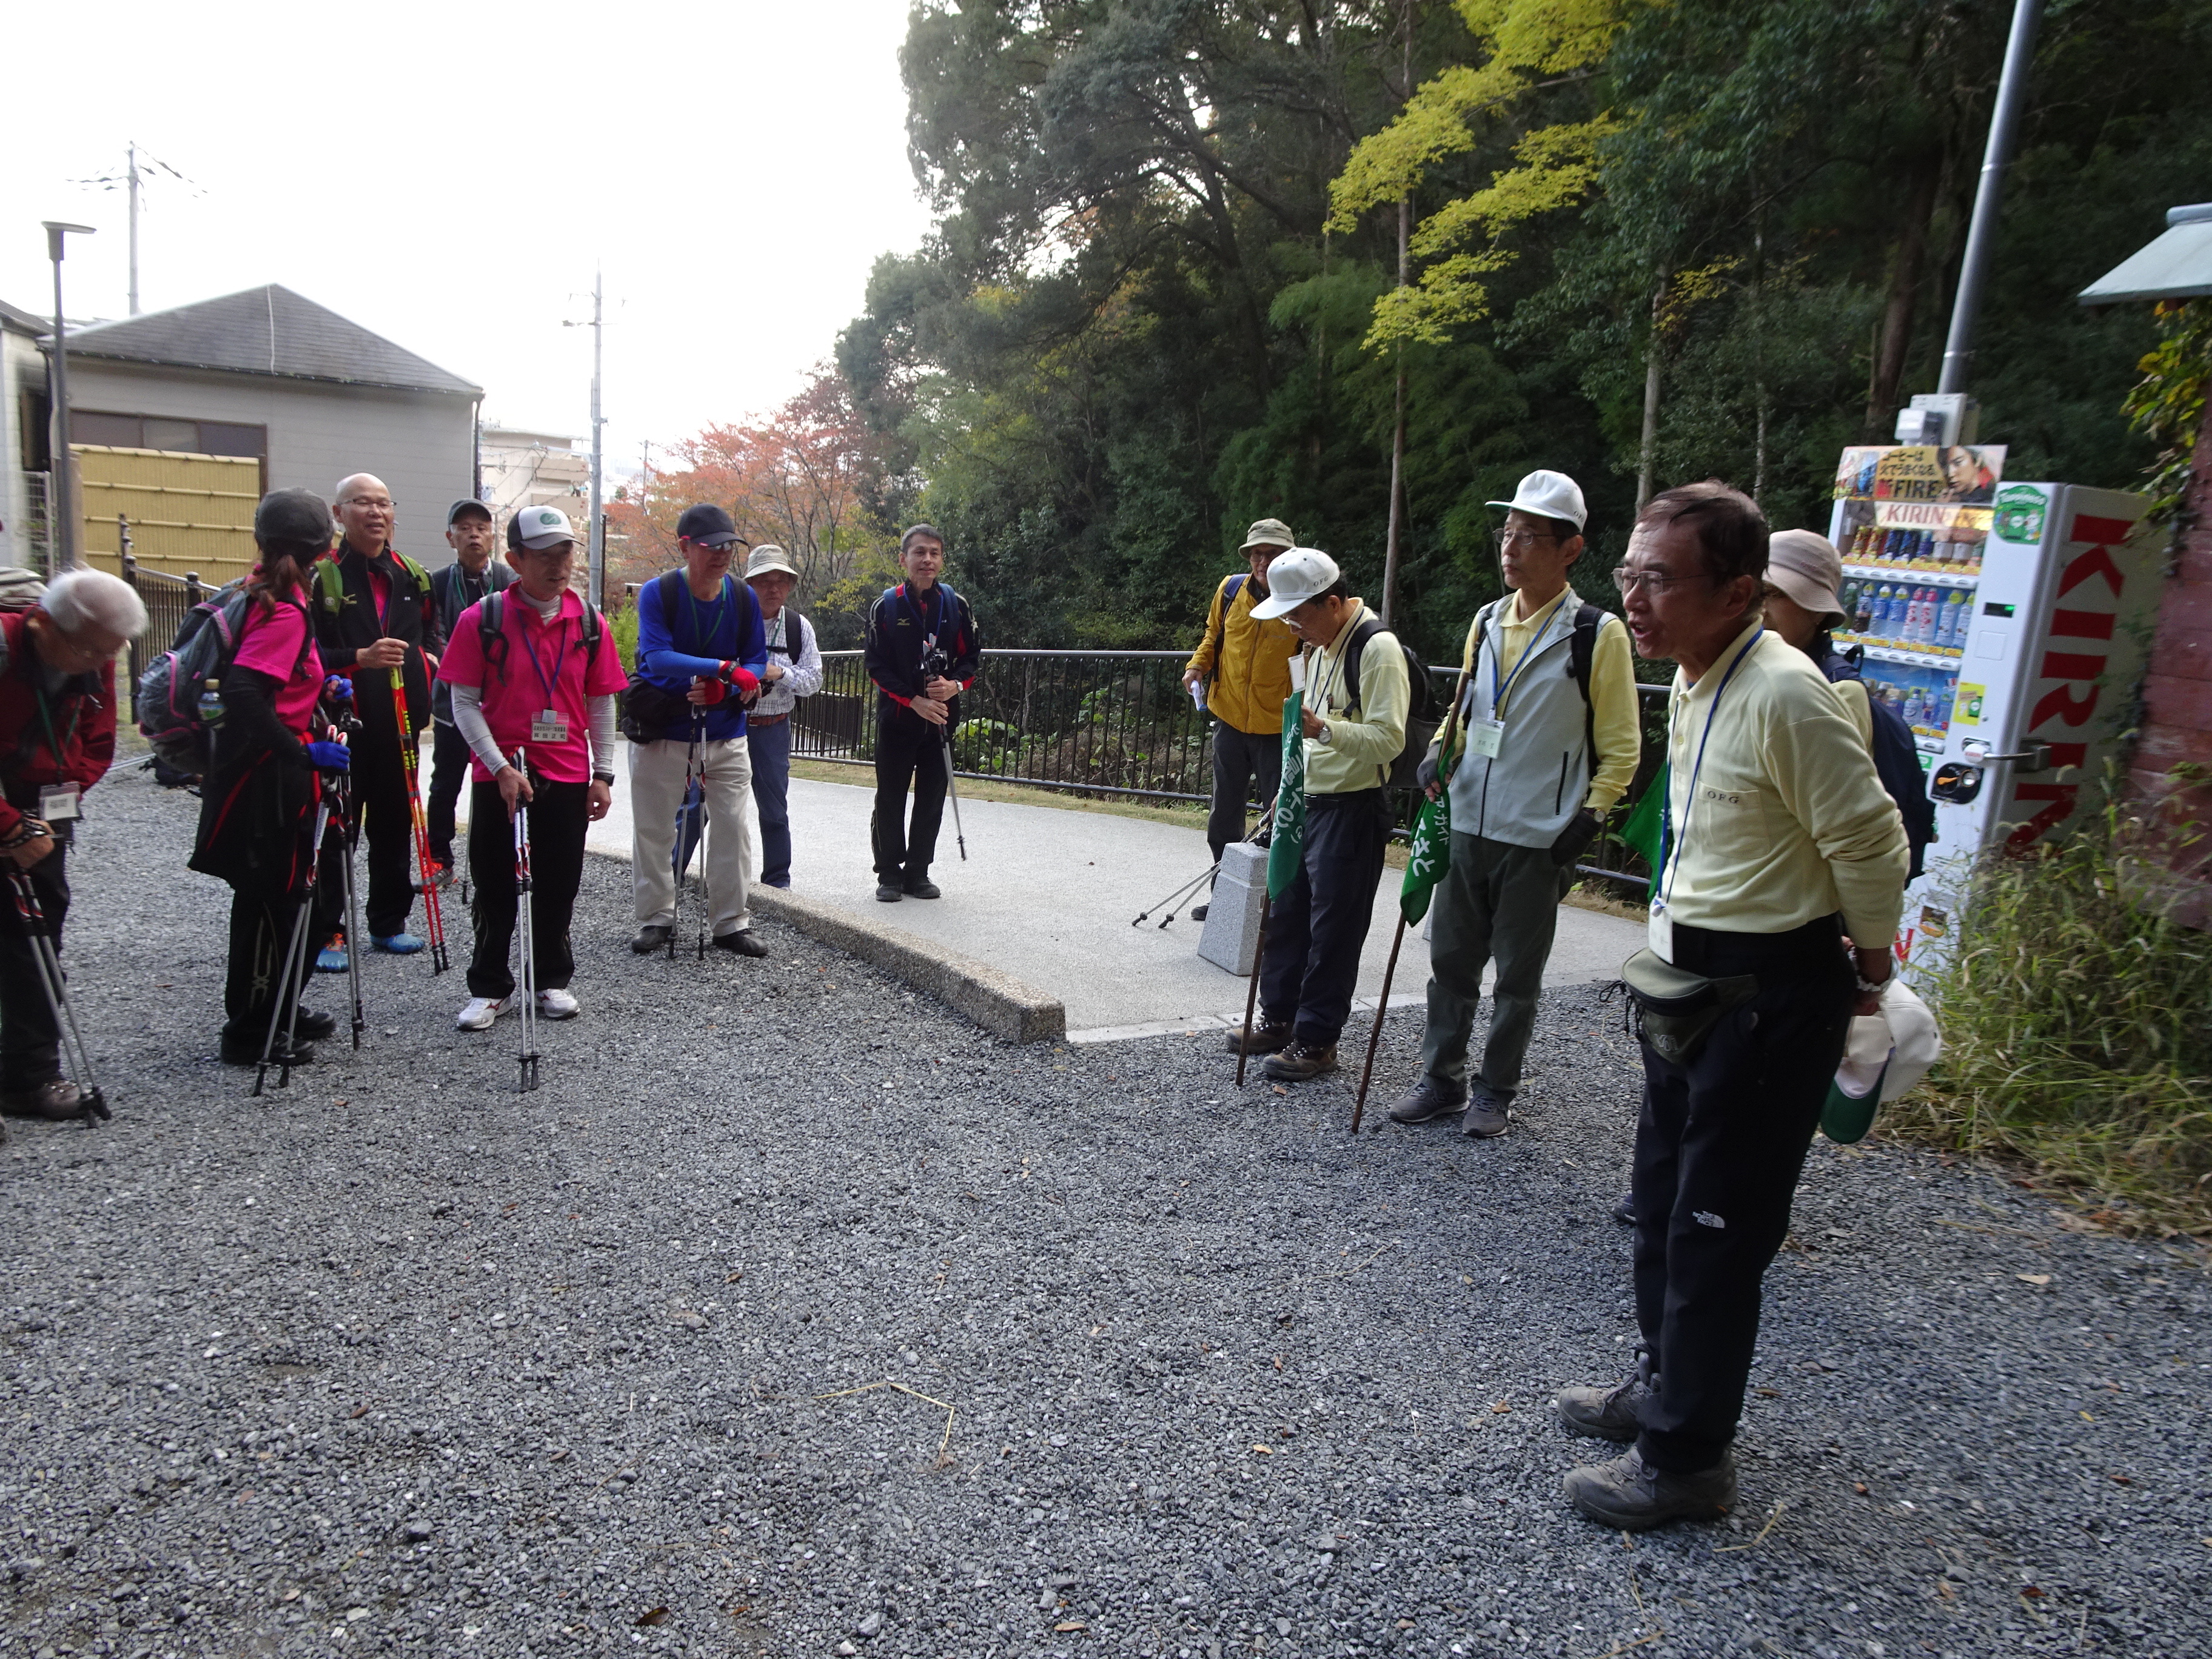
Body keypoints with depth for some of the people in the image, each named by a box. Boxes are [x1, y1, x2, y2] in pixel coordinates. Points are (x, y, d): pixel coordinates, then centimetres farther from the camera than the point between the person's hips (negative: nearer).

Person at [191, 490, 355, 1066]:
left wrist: (319, 687, 13)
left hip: (275, 773, 9)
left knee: (284, 895, 18)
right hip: (269, 778, -9)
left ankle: (282, 1011, 31)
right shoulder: (285, 612, -19)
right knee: (268, 900, 0)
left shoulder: (261, 597, 9)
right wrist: (302, 751, -26)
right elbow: (242, 692, -29)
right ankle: (249, 1033, 11)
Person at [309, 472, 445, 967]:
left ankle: (389, 922, 25)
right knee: (336, 831, 0)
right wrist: (360, 658, -22)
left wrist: (430, 657, 4)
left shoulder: (412, 577, 12)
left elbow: (434, 633, 24)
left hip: (399, 724, 5)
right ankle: (327, 933, 8)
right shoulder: (321, 577, -7)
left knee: (395, 825, 13)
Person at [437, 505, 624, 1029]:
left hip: (568, 777, 2)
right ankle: (489, 987, 20)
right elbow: (465, 702, -5)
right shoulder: (482, 619, -6)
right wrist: (501, 768, -14)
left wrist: (603, 774, 4)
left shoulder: (589, 623, 2)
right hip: (499, 778, -2)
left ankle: (554, 980, 25)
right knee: (495, 888, 6)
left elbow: (600, 703, 8)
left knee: (558, 886, 10)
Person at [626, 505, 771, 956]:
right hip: (663, 731, -2)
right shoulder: (657, 593, -12)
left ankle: (731, 923, 11)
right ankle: (656, 917, 22)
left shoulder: (744, 597, -2)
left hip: (726, 735, 2)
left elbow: (757, 661, 2)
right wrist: (726, 669, -35)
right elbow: (656, 656, -24)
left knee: (732, 829, 1)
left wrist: (722, 692, -19)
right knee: (653, 829, 6)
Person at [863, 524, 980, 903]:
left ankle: (918, 872, 18)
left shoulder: (956, 605, 2)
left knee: (932, 798, 6)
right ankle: (889, 875, 14)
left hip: (941, 717, 2)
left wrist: (956, 685, -13)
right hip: (897, 716, -2)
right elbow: (877, 665, -5)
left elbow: (973, 655, 8)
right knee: (891, 798, 3)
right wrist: (914, 700, -15)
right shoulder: (886, 606, -3)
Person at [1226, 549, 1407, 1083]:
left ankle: (1317, 1038, 10)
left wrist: (1323, 730, -35)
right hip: (1309, 801, 9)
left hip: (1352, 809, -9)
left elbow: (1389, 738, -23)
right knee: (1288, 914, 15)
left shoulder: (1377, 648, -17)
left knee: (1334, 930, 0)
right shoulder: (1320, 645, 13)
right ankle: (1279, 1018, 28)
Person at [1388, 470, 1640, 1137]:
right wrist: (1441, 755, 2)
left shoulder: (1598, 633, -9)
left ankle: (1494, 1091, 23)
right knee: (1450, 962, 12)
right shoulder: (1487, 621, 8)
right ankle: (1442, 1079, 26)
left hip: (1539, 838, -5)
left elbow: (1620, 746, -4)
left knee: (1517, 976, 8)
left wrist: (1587, 819, -10)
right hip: (1468, 825, 5)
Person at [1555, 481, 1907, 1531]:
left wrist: (1869, 970, -6)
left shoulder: (1782, 696, -25)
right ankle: (1664, 1385, 41)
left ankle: (1687, 1457, 19)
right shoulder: (1691, 682, 5)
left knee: (1717, 1228, 2)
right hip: (1695, 973, 10)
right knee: (1663, 1199, 21)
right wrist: (1678, 933, 18)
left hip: (1772, 991, -10)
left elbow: (1871, 843, -20)